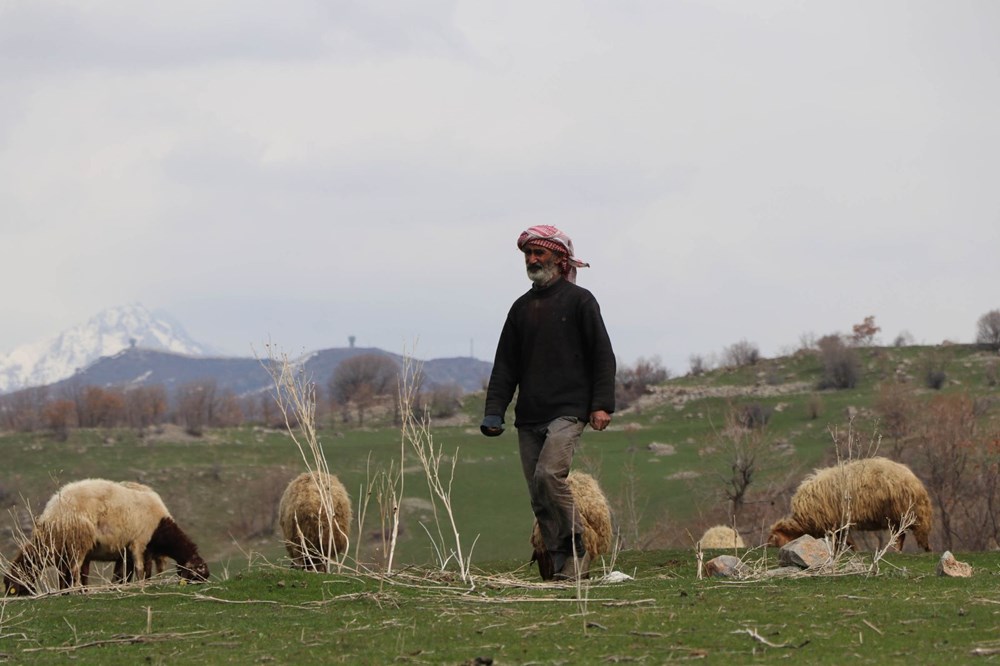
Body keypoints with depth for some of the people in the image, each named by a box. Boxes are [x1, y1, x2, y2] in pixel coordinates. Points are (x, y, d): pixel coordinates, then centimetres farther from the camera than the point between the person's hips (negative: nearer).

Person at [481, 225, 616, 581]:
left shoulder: (579, 301, 3)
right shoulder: (521, 308, 18)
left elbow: (602, 355, 0)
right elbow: (505, 364, 17)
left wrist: (602, 404, -10)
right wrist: (494, 411, 6)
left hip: (568, 410, -6)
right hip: (529, 417, 6)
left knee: (549, 474, -24)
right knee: (539, 498, 1)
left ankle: (576, 548, -10)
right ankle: (563, 565, 5)